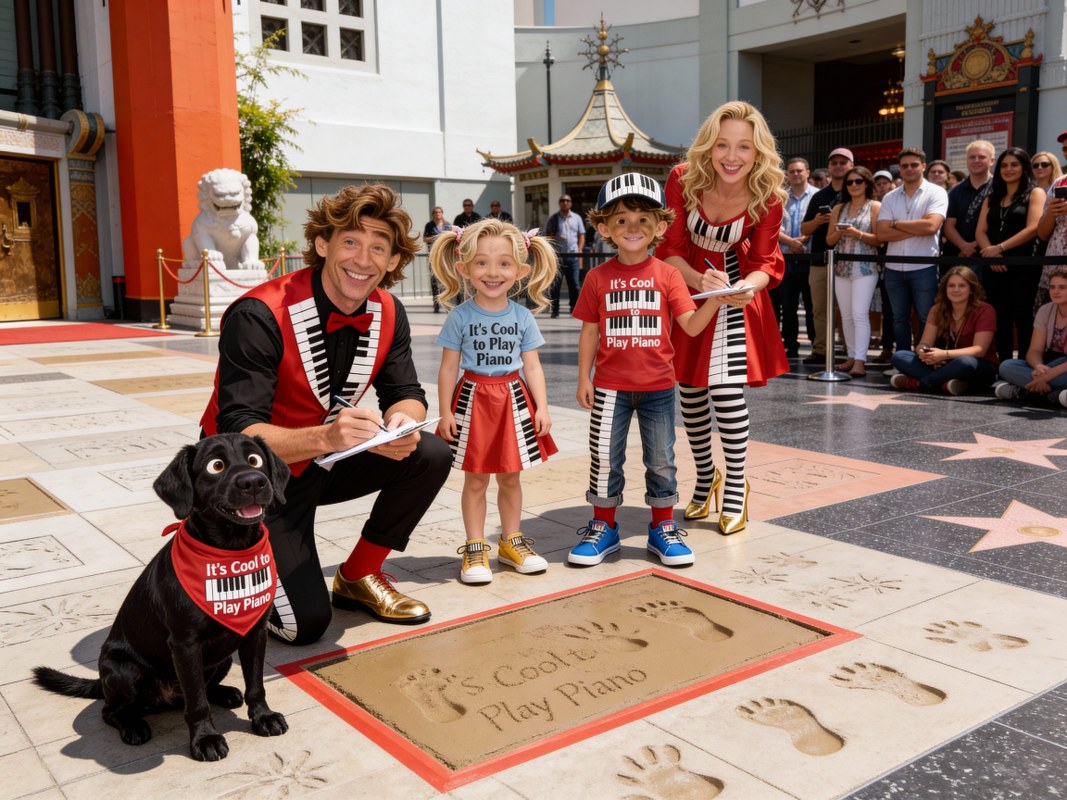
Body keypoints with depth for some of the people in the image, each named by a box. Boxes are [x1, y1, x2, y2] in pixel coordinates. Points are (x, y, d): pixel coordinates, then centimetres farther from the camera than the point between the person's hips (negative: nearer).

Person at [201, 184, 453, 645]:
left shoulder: (387, 314, -8)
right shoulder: (259, 317, -27)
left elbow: (406, 394, -2)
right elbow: (237, 433, -32)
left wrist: (402, 424, -28)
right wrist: (324, 437, -49)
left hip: (325, 462, 6)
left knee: (431, 457, -15)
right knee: (305, 623, -16)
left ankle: (358, 577, 6)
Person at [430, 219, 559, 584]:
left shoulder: (523, 317, -1)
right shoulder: (460, 317, -8)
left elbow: (532, 366, 3)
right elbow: (448, 367, -5)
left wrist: (541, 406, -4)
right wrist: (445, 411, -9)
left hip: (513, 400, 2)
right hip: (473, 401, -2)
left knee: (510, 477, 13)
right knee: (475, 480, 7)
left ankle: (511, 540, 28)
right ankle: (475, 548, 18)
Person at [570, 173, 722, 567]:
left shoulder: (667, 275, -1)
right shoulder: (599, 277, 0)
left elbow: (691, 325, -7)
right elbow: (590, 332, 4)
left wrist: (713, 301, -24)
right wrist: (584, 378, 1)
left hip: (658, 386, 0)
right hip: (610, 386, 0)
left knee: (661, 460, 10)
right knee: (604, 459, 7)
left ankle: (663, 527, 25)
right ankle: (603, 527, 23)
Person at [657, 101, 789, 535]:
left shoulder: (767, 199, -19)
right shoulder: (683, 180, -20)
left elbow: (764, 262, -9)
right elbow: (670, 249, -14)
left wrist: (749, 284, -33)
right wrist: (700, 280, -34)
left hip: (735, 292, -1)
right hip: (687, 287, 2)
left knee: (727, 388, -13)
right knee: (690, 390, 9)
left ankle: (736, 486, 7)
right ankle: (705, 475, 32)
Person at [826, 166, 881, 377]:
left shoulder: (875, 207, 1)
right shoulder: (838, 209, 14)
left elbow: (879, 239, -5)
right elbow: (829, 240, 12)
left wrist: (858, 234, -19)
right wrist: (839, 233, -9)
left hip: (865, 267, -5)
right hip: (841, 267, 5)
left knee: (860, 314, -13)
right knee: (846, 315, 7)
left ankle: (860, 361, -16)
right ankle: (852, 356, 14)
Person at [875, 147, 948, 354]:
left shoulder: (936, 193, -2)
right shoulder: (889, 198, 8)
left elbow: (931, 226, -17)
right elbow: (881, 234, -4)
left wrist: (896, 224, -6)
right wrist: (917, 228, -10)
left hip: (924, 268, -4)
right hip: (894, 268, 4)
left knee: (928, 320, 1)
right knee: (899, 319, 11)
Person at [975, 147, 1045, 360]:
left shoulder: (1035, 193, 3)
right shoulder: (992, 198, 18)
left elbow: (1033, 228, -10)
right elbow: (980, 231, 8)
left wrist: (999, 248, -15)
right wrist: (991, 254, -11)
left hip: (1024, 266, -5)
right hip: (995, 268, 5)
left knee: (1024, 322, -5)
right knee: (1001, 323, 7)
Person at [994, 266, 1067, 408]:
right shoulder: (1045, 311, 5)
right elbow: (1034, 351, -1)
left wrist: (1048, 375, -31)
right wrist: (1039, 367, -25)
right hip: (1049, 367, 6)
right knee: (1006, 366, -21)